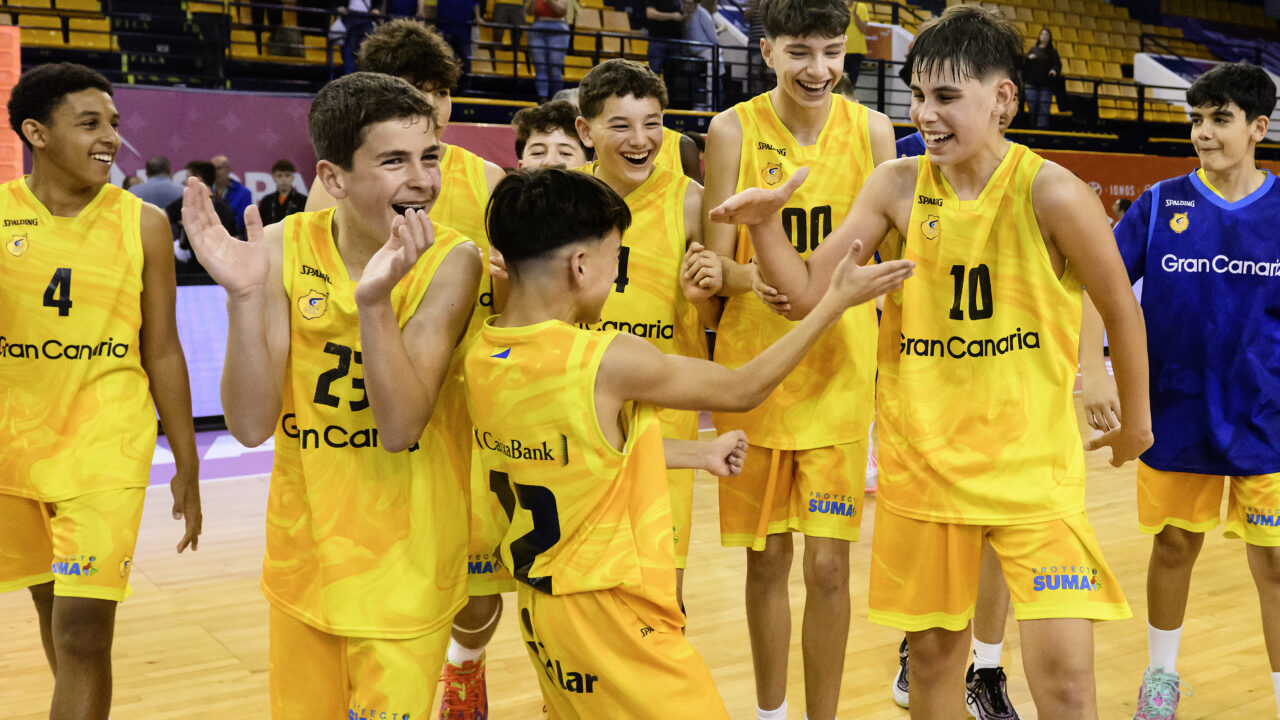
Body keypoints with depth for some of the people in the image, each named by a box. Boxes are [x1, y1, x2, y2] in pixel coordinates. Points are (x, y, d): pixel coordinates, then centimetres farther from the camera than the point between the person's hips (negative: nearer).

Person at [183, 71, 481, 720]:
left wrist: (374, 299, -34)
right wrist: (243, 295, -26)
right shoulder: (285, 248, -8)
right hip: (303, 555, 3)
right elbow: (251, 425, -13)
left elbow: (400, 428, -22)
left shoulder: (450, 260, -14)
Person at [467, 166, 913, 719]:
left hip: (542, 608, 8)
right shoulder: (609, 361, -24)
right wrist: (838, 300, 1)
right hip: (612, 616, -8)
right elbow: (742, 390, -8)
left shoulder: (482, 358, -2)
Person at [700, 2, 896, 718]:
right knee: (766, 560, 11)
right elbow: (716, 263, -4)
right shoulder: (733, 130, -4)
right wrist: (753, 276, -25)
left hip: (842, 372, 0)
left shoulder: (870, 129, 0)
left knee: (829, 567, 0)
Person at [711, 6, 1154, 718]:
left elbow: (1122, 309, 0)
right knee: (934, 651, 14)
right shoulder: (897, 185, -4)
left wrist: (1136, 421, 11)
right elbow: (807, 292, -1)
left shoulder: (1050, 192, -14)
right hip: (922, 459, 3)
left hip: (1034, 463, -2)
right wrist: (765, 223, -19)